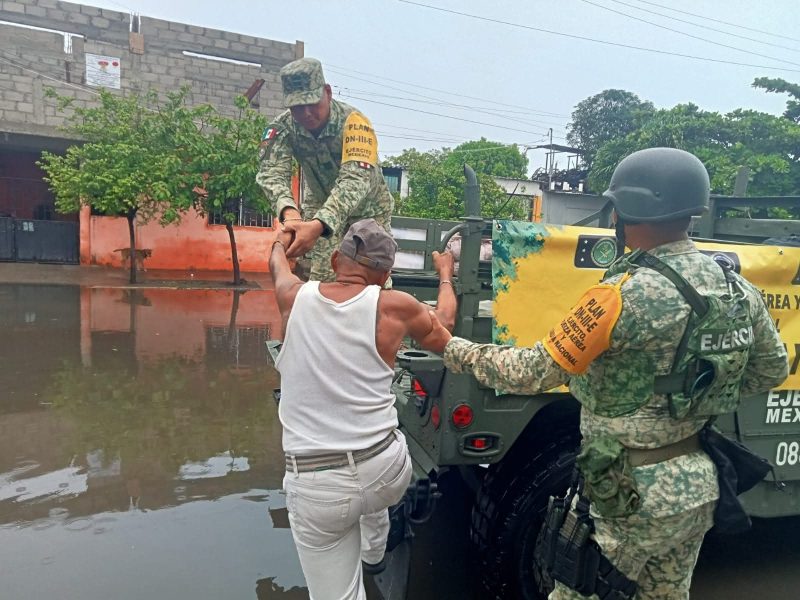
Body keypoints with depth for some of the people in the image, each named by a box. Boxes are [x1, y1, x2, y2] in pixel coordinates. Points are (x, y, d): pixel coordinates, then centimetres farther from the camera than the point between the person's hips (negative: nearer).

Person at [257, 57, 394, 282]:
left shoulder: (353, 123, -29)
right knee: (322, 277, -4)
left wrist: (318, 225, -58)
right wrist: (289, 211, -52)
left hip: (367, 210, -2)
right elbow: (271, 171, -30)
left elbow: (356, 180, -42)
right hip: (320, 209, 3)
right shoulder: (283, 127, -17)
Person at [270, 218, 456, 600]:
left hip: (316, 486, -1)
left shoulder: (296, 297, 0)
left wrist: (282, 242, 48)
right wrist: (445, 274, 35)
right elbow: (443, 323, 17)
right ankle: (373, 553, 60)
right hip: (389, 471, 2)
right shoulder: (393, 308, -5)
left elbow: (278, 267, 25)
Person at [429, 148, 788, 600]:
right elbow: (772, 369, 14)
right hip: (701, 484, 8)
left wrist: (458, 351, -6)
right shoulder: (736, 288, -1)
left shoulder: (627, 295, -24)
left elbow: (534, 373, -20)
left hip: (632, 492, -7)